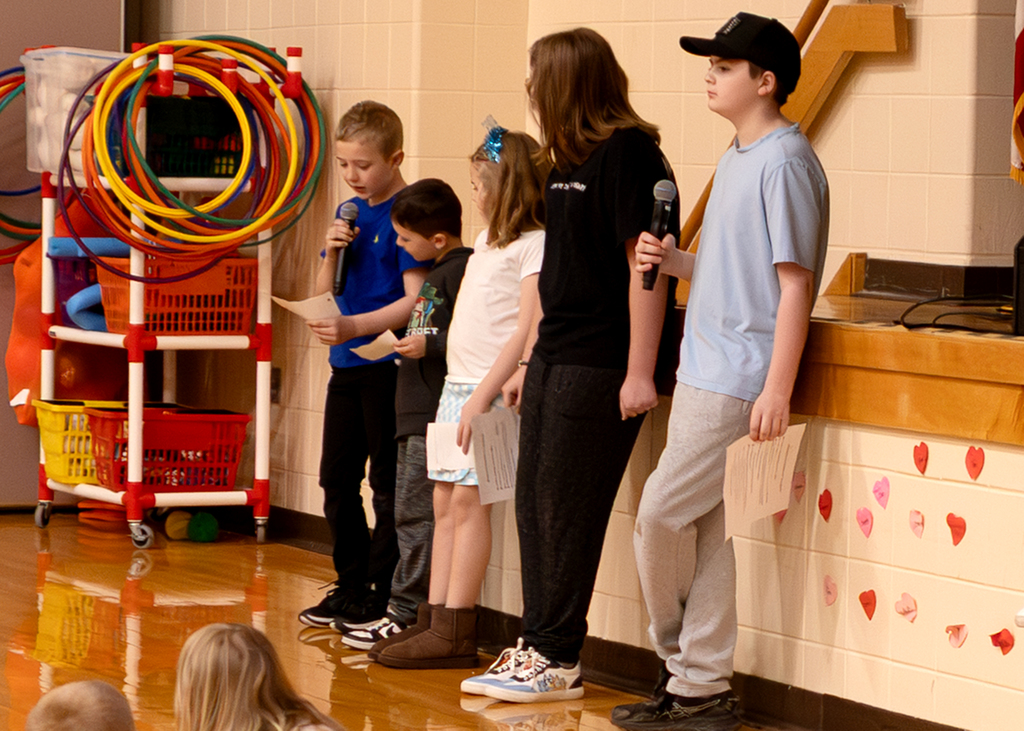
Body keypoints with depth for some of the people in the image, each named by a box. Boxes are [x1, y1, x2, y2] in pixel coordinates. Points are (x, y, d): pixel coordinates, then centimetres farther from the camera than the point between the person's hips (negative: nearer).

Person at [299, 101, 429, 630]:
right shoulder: (350, 214, 13)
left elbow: (415, 299, -17)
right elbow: (324, 293, 18)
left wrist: (354, 326, -24)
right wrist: (331, 253, -1)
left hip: (390, 365, -8)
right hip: (348, 366, 8)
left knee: (387, 485, -2)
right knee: (337, 478, 12)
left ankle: (382, 595, 4)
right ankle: (351, 587, 21)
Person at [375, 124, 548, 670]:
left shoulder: (535, 244, -9)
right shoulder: (486, 242, 19)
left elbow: (528, 331, -16)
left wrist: (482, 397, -20)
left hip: (491, 390, -9)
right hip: (458, 383, 9)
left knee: (468, 500, -11)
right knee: (445, 501, 6)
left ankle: (456, 635, -10)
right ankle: (437, 625, 7)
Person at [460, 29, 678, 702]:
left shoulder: (628, 154, -13)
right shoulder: (570, 160, 15)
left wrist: (641, 372, -20)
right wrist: (530, 364, 22)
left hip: (600, 364, -9)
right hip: (556, 356, 9)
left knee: (566, 508, -5)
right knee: (534, 503, 10)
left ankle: (557, 660, 3)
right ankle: (539, 645, 18)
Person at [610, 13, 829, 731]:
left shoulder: (784, 162, -13)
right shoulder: (737, 159, 16)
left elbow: (795, 283, -17)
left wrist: (777, 389, -21)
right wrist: (675, 260, 5)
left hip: (742, 379, -9)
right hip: (704, 373, 9)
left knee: (662, 512, -9)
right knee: (706, 529, 8)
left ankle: (679, 658, 9)